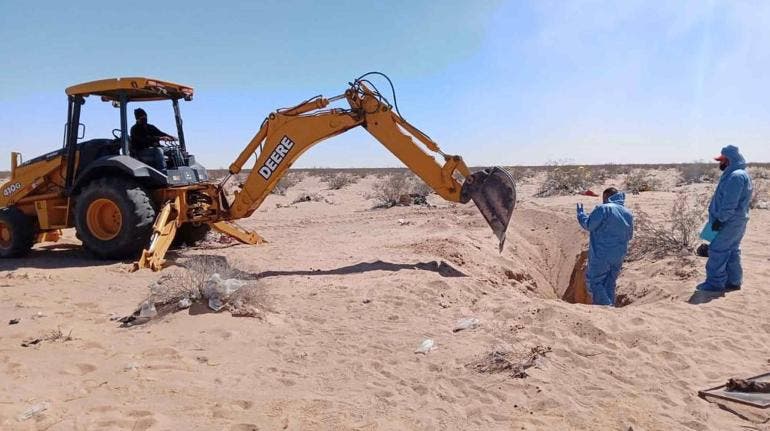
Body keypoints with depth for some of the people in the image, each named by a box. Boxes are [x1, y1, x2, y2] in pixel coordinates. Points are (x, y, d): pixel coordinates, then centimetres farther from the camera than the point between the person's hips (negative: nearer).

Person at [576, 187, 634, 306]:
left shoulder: (603, 209, -12)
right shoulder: (628, 213, 10)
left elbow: (588, 225, -13)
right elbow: (629, 236, 16)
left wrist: (581, 214, 5)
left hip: (601, 256, -7)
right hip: (618, 256, 7)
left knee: (594, 282, 0)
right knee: (609, 284, 15)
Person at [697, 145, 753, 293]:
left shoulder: (736, 176, -20)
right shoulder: (735, 174, 14)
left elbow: (730, 203, -25)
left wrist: (720, 219, -22)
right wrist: (720, 218, 19)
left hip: (730, 222, -10)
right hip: (734, 221, 10)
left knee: (717, 250, -6)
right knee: (732, 251, 15)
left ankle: (715, 283, 0)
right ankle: (733, 281, 22)